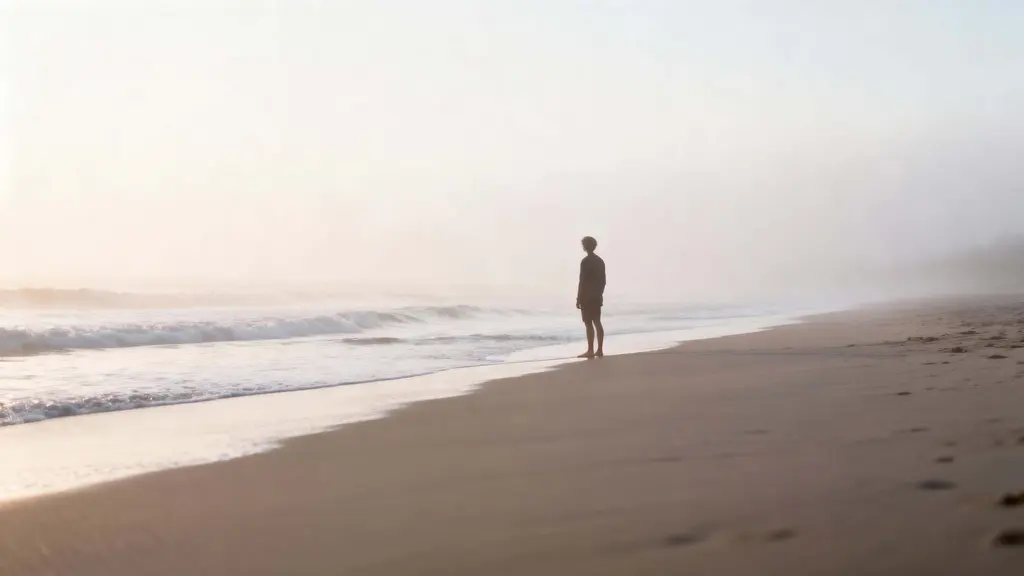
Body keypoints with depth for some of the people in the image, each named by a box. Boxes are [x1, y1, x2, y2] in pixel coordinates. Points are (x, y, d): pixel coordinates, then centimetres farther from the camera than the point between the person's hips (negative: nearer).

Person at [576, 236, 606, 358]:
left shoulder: (586, 262, -13)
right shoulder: (600, 261, 12)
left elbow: (582, 281, -16)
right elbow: (603, 280, 15)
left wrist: (578, 298, -13)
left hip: (587, 297, -8)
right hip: (597, 297, 8)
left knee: (589, 323, -7)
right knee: (597, 322, 9)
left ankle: (590, 351, -8)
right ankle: (600, 350, 9)